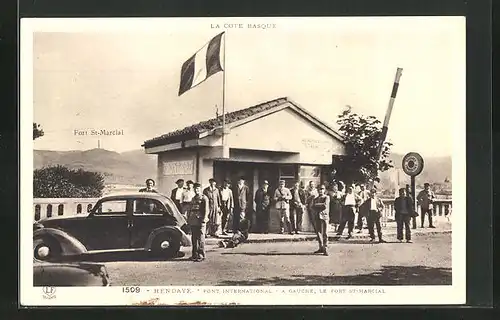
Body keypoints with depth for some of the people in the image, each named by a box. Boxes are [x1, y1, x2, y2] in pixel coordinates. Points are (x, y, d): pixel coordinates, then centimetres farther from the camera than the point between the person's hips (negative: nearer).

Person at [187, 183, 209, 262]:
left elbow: (206, 210, -8)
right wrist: (188, 220, 17)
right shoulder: (193, 198, 19)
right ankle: (195, 255, 17)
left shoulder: (204, 198, -2)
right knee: (194, 239, 9)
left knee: (200, 238, -5)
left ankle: (201, 255, 0)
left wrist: (204, 220, -16)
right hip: (193, 222, 7)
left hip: (200, 221, -7)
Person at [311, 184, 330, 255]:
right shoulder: (315, 198, 17)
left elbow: (325, 205, -12)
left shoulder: (326, 197, 4)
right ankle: (321, 248, 12)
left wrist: (316, 205, -4)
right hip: (317, 217, 5)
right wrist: (320, 206, -9)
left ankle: (325, 249, -7)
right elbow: (312, 206, 4)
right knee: (318, 233, 5)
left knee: (325, 233, -7)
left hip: (324, 216, -5)